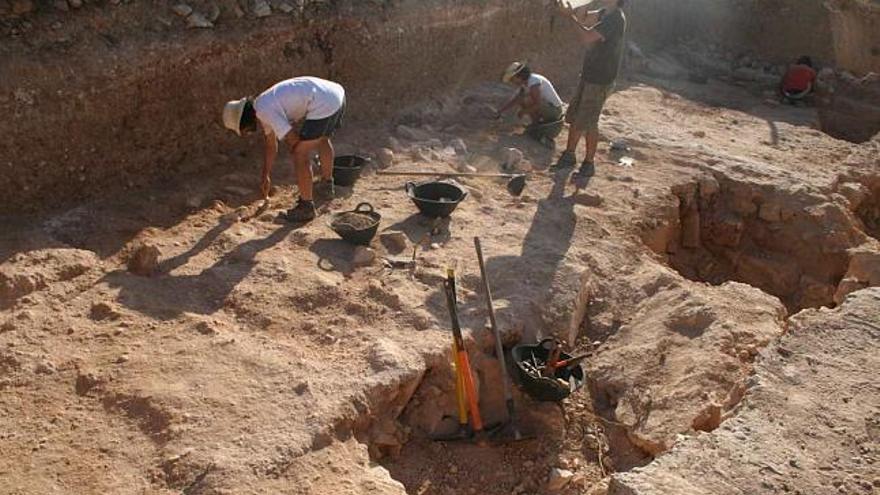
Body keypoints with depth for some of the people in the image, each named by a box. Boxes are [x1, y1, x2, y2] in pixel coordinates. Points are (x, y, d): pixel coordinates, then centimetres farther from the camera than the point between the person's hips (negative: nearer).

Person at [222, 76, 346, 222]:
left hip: (324, 104, -10)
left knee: (300, 154, -1)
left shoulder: (264, 110, -12)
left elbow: (292, 139, -13)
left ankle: (306, 206, 9)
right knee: (322, 139, 33)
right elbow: (270, 146, 29)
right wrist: (265, 177, 36)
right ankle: (326, 185, 54)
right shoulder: (263, 106, 18)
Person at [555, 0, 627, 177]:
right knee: (574, 117, 14)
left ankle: (589, 164, 12)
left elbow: (587, 37, -28)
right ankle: (569, 156, 27)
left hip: (600, 81, -9)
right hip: (589, 76, 9)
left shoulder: (616, 19, -20)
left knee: (588, 124, -2)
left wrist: (571, 16, -19)